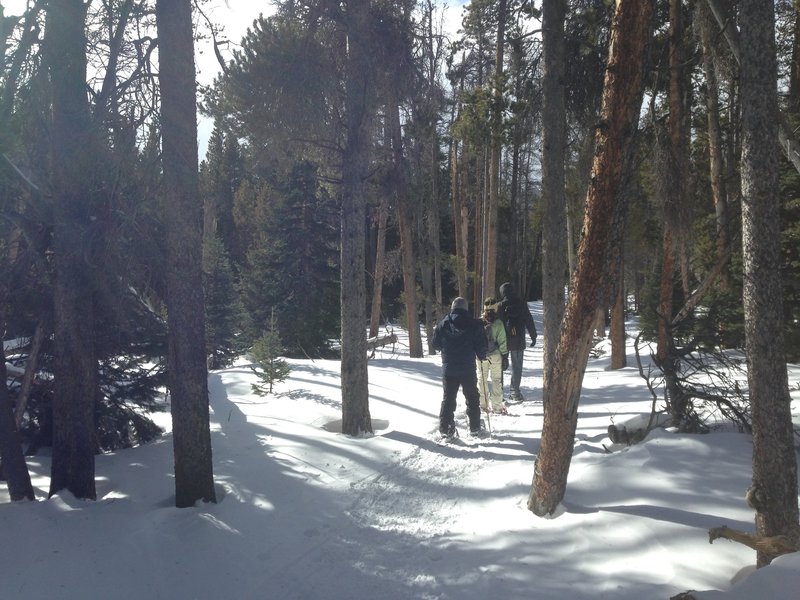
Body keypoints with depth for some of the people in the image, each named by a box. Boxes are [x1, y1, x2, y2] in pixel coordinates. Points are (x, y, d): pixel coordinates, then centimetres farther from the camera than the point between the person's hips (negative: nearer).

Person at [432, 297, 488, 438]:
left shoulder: (443, 324, 0)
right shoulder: (474, 324, -6)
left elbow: (436, 344, 7)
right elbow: (481, 345, -6)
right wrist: (482, 356, 15)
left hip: (448, 369, 1)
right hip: (468, 369, -1)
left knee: (448, 398, 10)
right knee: (472, 398, 14)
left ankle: (445, 429, 8)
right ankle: (475, 428, 19)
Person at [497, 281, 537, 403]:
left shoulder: (500, 306, -6)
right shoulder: (521, 304, -3)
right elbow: (529, 321, 1)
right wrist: (533, 337, 9)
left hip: (503, 341, 0)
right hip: (518, 342, 1)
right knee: (517, 367, 10)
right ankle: (515, 393, 10)